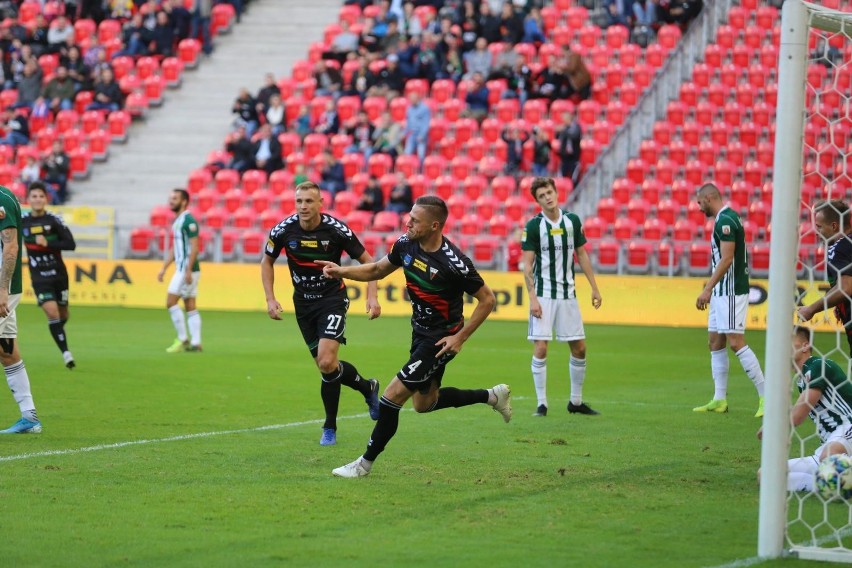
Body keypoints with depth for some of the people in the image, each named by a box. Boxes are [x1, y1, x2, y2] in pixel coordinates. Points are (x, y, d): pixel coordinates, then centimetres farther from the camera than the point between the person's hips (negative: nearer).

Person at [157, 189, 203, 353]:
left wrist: (188, 270, -24)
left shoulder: (188, 221, -13)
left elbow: (194, 247, -19)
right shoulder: (177, 221, 16)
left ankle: (183, 339, -5)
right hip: (181, 269, 10)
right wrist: (164, 268, 21)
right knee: (190, 307, 7)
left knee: (171, 302, -9)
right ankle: (195, 343, 6)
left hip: (187, 269, -10)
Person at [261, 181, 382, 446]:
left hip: (332, 299, -4)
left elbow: (367, 261, -6)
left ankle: (330, 427, 1)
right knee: (325, 365, 6)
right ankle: (368, 387, 34)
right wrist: (270, 299, -2)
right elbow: (267, 262, 8)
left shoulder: (337, 230, -18)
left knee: (327, 363, -18)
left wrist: (372, 297, -17)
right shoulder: (283, 230, -11)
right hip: (303, 303, 4)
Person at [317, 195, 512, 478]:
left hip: (441, 339, -8)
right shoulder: (406, 244, -8)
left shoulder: (454, 263, -28)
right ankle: (492, 395, 37)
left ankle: (365, 463, 5)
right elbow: (378, 269, 10)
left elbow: (487, 299, -17)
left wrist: (460, 337, -18)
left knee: (393, 395, -10)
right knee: (424, 403, 21)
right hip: (420, 331, 8)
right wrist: (342, 271, -5)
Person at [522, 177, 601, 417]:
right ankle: (542, 403, -1)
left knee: (579, 348, 5)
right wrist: (533, 298, -14)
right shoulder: (533, 226, -6)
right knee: (540, 348, -9)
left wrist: (594, 287, 8)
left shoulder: (572, 221, 4)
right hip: (544, 295, -4)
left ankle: (576, 401, 18)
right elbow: (527, 265, -6)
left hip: (568, 294, 4)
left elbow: (582, 254, 12)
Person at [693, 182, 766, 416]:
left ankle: (765, 396, -14)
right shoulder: (726, 218, 16)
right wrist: (711, 289, 20)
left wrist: (708, 289, -22)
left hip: (731, 291, -11)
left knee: (735, 342, -13)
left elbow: (726, 259, -22)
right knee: (715, 343, 10)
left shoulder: (725, 221, -15)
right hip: (722, 292, 11)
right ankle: (720, 399, 13)